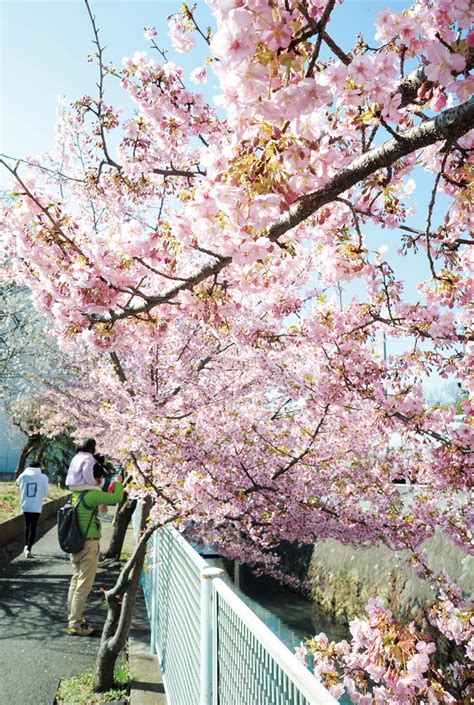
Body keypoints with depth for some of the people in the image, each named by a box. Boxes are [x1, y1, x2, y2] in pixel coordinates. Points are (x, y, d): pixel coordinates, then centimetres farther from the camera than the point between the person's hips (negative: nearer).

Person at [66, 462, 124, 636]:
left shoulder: (77, 493, 5)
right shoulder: (91, 495, -21)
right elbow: (115, 498, -25)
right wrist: (118, 483, -7)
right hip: (89, 544, -9)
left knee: (76, 581, 17)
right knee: (84, 584, 0)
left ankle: (73, 618, 28)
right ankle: (74, 624, 6)